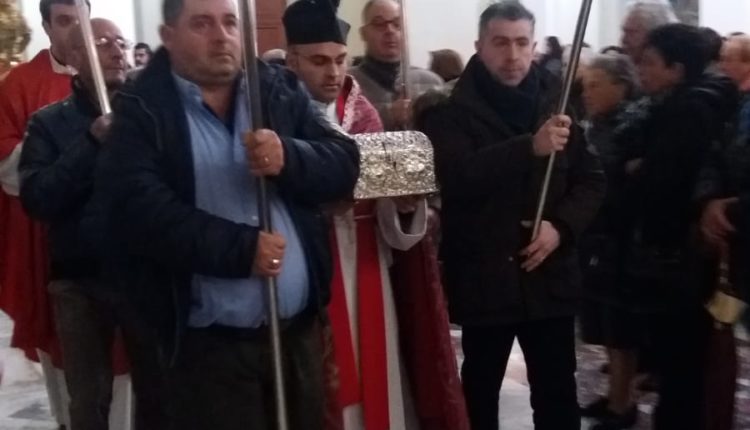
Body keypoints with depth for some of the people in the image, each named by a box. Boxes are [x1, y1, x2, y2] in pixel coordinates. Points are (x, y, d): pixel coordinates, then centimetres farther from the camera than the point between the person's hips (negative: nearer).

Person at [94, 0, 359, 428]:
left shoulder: (282, 90, 8)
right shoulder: (141, 112, -4)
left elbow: (344, 163, 1)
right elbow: (138, 209, -17)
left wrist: (289, 158, -20)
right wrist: (240, 248, -21)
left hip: (300, 328, 4)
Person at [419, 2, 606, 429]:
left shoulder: (557, 102, 5)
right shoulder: (452, 110, -6)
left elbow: (592, 179, 7)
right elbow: (456, 177, -23)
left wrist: (562, 226, -11)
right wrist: (529, 148, -33)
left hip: (550, 276, 3)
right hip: (483, 277, -2)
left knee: (558, 392, 13)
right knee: (481, 390, 14)